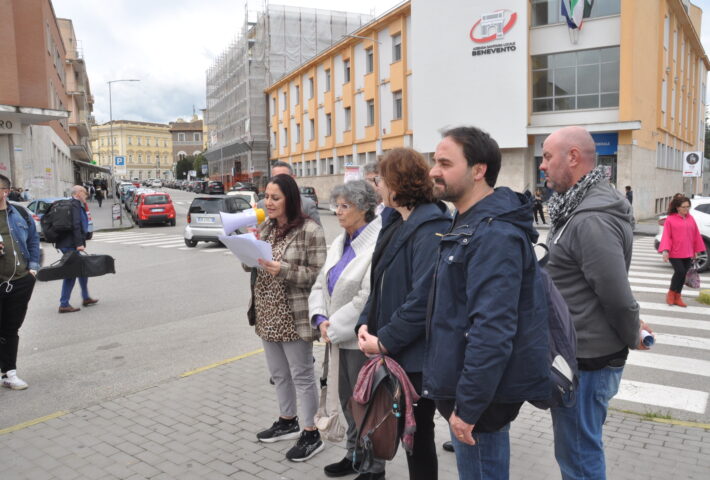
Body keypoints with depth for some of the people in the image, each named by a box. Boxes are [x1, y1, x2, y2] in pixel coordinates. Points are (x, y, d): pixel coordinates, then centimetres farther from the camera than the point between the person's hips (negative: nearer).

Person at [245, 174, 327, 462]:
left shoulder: (309, 230, -13)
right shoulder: (265, 227, 8)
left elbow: (318, 274, -16)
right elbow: (249, 266, 11)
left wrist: (282, 270, -27)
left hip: (294, 316, -7)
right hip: (267, 314, 7)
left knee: (301, 375, 4)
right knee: (278, 373, 19)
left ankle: (311, 434, 19)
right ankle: (287, 421, 37)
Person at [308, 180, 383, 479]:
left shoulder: (377, 244, -18)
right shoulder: (340, 243, 11)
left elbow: (368, 297, -24)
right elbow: (321, 286, 11)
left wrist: (335, 328, -17)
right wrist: (321, 319, -6)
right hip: (340, 338, 8)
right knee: (347, 400, 20)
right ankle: (354, 454, 39)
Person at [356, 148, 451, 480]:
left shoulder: (430, 228, -20)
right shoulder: (395, 222, 10)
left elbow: (423, 299, -25)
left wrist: (385, 340, -19)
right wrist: (366, 324, 0)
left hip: (415, 355, -9)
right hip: (388, 349, 9)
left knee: (417, 434, 10)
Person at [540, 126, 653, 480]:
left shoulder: (591, 220, -25)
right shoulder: (579, 209, 9)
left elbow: (616, 294, -23)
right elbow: (612, 290, 18)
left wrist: (632, 337, -6)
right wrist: (631, 327, 15)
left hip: (586, 360, -10)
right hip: (578, 351, 10)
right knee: (578, 450, 24)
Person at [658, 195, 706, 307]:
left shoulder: (690, 218, 9)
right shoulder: (670, 219, -4)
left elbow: (696, 235, 14)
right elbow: (666, 236, -8)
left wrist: (697, 250, 13)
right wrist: (665, 250, -17)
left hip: (687, 253, 5)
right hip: (675, 253, -5)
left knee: (683, 274, 6)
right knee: (680, 271, -12)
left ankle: (677, 297, 18)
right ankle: (671, 293, 9)